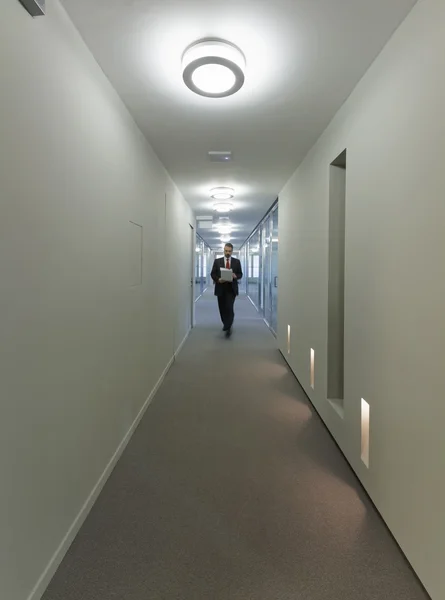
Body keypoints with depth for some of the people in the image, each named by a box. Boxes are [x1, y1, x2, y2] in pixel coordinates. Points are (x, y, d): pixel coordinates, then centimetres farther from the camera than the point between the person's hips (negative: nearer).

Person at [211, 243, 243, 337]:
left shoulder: (237, 261, 6)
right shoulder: (217, 261, 6)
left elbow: (240, 274, 7)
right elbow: (212, 274, 4)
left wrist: (236, 276, -16)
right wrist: (218, 279, -15)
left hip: (231, 288, -2)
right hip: (221, 288, 2)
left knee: (229, 308, -14)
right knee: (222, 308, 10)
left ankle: (228, 327, -7)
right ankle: (226, 324, 30)